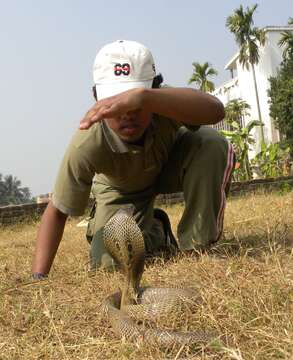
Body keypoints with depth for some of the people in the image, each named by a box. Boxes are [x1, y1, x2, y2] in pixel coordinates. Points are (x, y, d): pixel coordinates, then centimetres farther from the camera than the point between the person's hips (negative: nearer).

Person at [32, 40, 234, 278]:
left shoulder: (165, 106, -39)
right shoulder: (87, 145, -37)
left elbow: (215, 110, -63)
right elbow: (57, 211, -25)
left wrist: (142, 97, -76)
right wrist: (39, 276, -32)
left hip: (170, 164, 0)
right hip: (122, 191, 0)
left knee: (214, 145, -31)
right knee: (111, 263, -16)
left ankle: (195, 248, -15)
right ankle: (153, 231, 20)